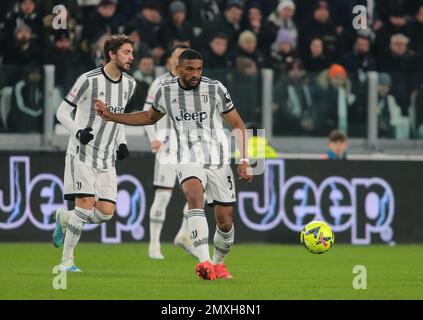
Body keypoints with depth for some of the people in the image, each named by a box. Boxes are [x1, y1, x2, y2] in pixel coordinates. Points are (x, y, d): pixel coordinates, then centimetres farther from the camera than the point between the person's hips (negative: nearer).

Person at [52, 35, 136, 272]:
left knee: (107, 211, -6)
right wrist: (78, 132, -24)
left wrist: (122, 143, 8)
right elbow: (62, 112, -6)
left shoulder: (129, 84, 8)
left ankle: (64, 218, 23)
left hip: (107, 159, 6)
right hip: (82, 153, -6)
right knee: (86, 204, -16)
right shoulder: (90, 80, -12)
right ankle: (66, 261, -5)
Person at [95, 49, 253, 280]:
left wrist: (244, 161, -7)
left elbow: (238, 126, 1)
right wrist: (111, 117, 16)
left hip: (219, 161, 0)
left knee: (225, 221, 2)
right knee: (194, 196, -31)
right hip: (189, 160, 0)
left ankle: (218, 263, 33)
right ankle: (205, 262, -43)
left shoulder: (215, 89, -7)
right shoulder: (166, 91, 1)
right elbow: (150, 117, 22)